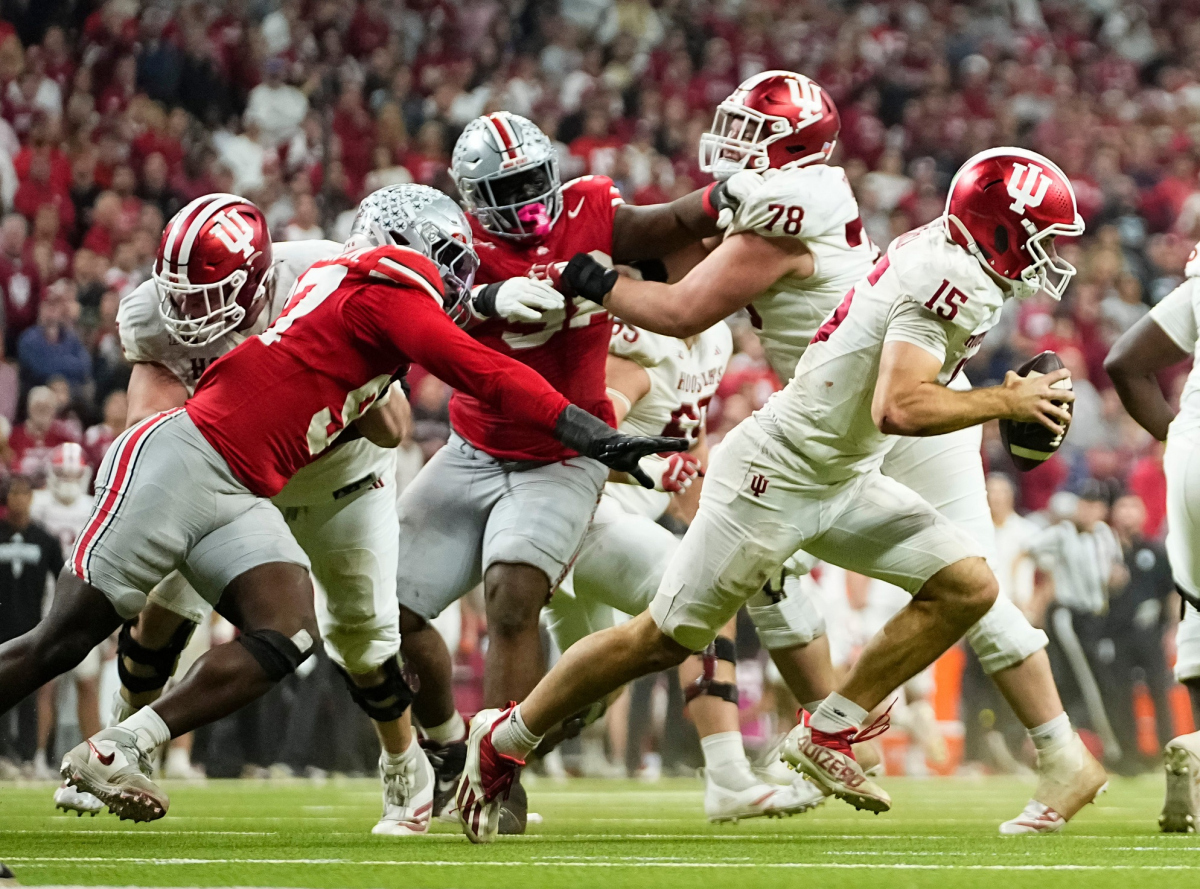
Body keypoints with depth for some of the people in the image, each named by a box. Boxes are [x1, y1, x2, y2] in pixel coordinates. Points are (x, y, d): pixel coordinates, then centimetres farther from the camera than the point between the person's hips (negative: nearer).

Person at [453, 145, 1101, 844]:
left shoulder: (943, 252, 4)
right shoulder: (950, 279, -24)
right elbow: (898, 410, -33)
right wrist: (1006, 403, -23)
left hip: (844, 484, 9)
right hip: (775, 477, -9)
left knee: (967, 586, -4)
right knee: (665, 639, 1)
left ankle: (829, 733, 5)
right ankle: (505, 740, 18)